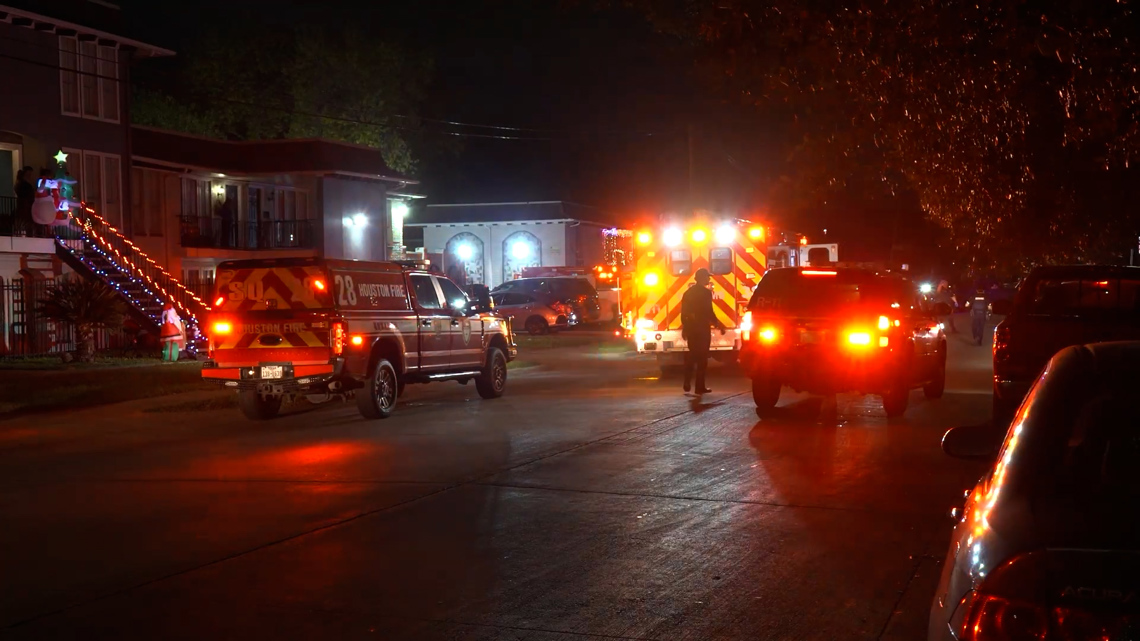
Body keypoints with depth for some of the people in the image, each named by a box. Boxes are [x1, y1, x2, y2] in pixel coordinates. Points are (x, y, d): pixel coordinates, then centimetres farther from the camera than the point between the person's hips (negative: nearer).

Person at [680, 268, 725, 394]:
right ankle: (700, 386, 0)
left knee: (691, 355, 18)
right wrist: (718, 325, -6)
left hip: (691, 328, 6)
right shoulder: (706, 293, -11)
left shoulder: (688, 292, 10)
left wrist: (685, 328, 16)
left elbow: (684, 312, 10)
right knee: (702, 357, -1)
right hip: (702, 328, -6)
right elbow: (709, 312, -15)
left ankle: (687, 382, 11)